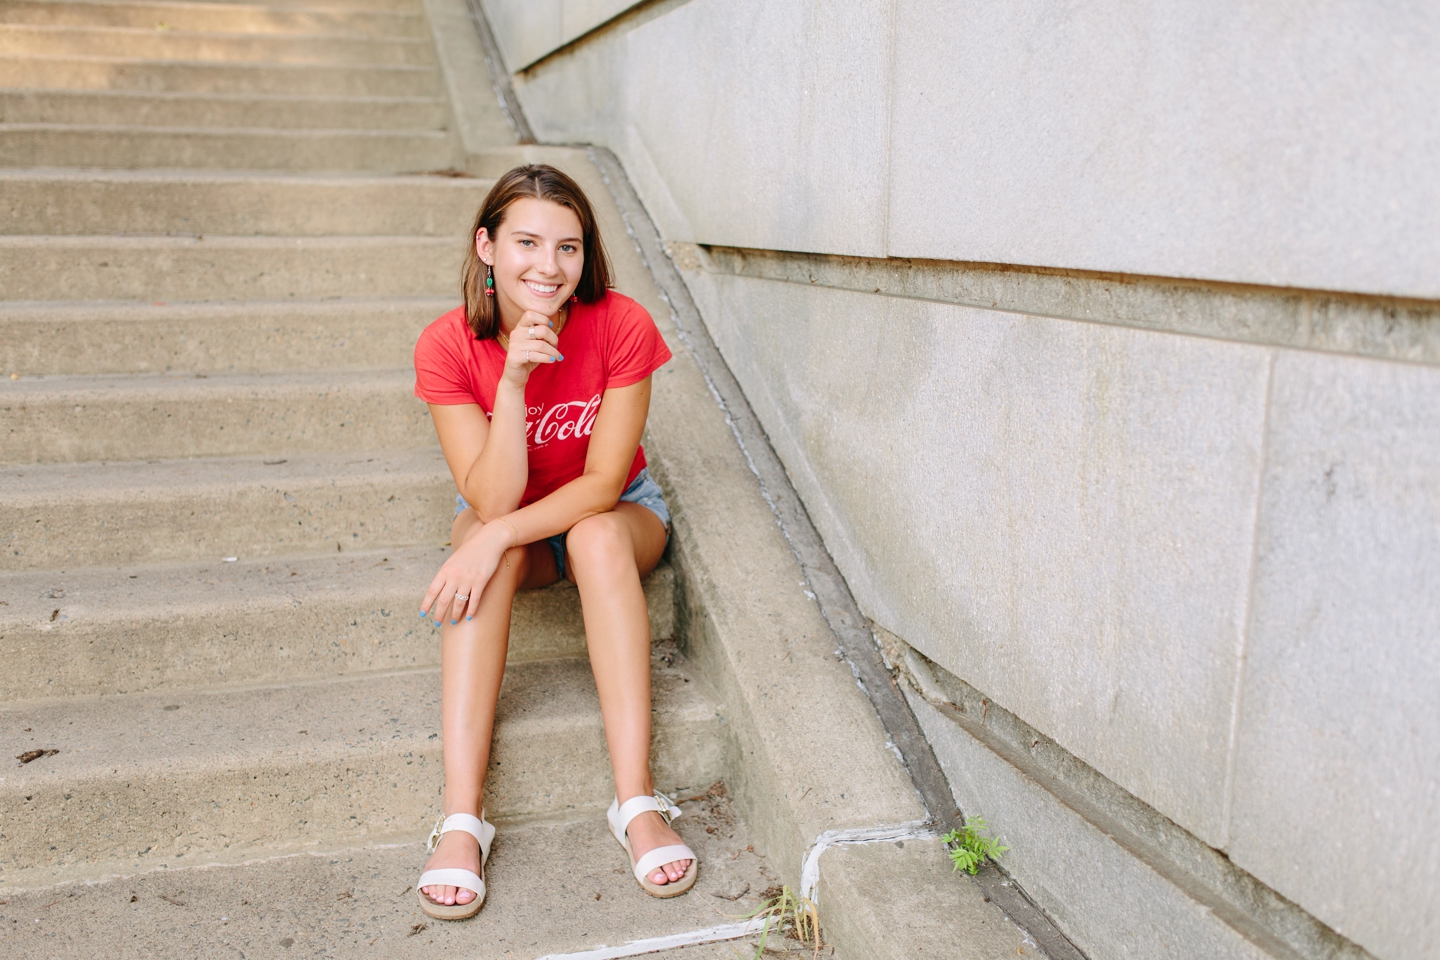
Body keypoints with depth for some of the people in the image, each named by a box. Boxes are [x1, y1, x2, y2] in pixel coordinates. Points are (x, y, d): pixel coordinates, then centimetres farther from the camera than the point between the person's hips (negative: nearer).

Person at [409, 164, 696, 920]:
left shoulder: (621, 327, -22)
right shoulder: (448, 346, -20)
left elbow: (604, 482, -23)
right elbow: (491, 502, -26)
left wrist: (499, 534, -36)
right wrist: (513, 382, -37)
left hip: (617, 512, 0)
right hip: (505, 520, 1)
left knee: (599, 536, -34)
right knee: (489, 548, -32)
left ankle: (637, 802, -36)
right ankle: (461, 817, -36)